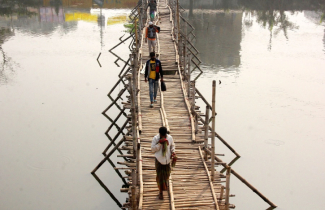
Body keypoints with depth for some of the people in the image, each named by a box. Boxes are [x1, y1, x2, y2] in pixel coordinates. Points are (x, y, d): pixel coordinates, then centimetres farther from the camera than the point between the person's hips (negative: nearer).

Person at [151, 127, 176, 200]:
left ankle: (164, 184, 51)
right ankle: (160, 192, 15)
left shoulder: (170, 138, -6)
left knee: (167, 174, 18)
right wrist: (159, 143, -28)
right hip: (159, 159, -3)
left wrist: (173, 152, -7)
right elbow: (153, 149, -15)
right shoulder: (155, 138, -15)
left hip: (167, 159, 3)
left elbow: (172, 145, 11)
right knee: (159, 176, 1)